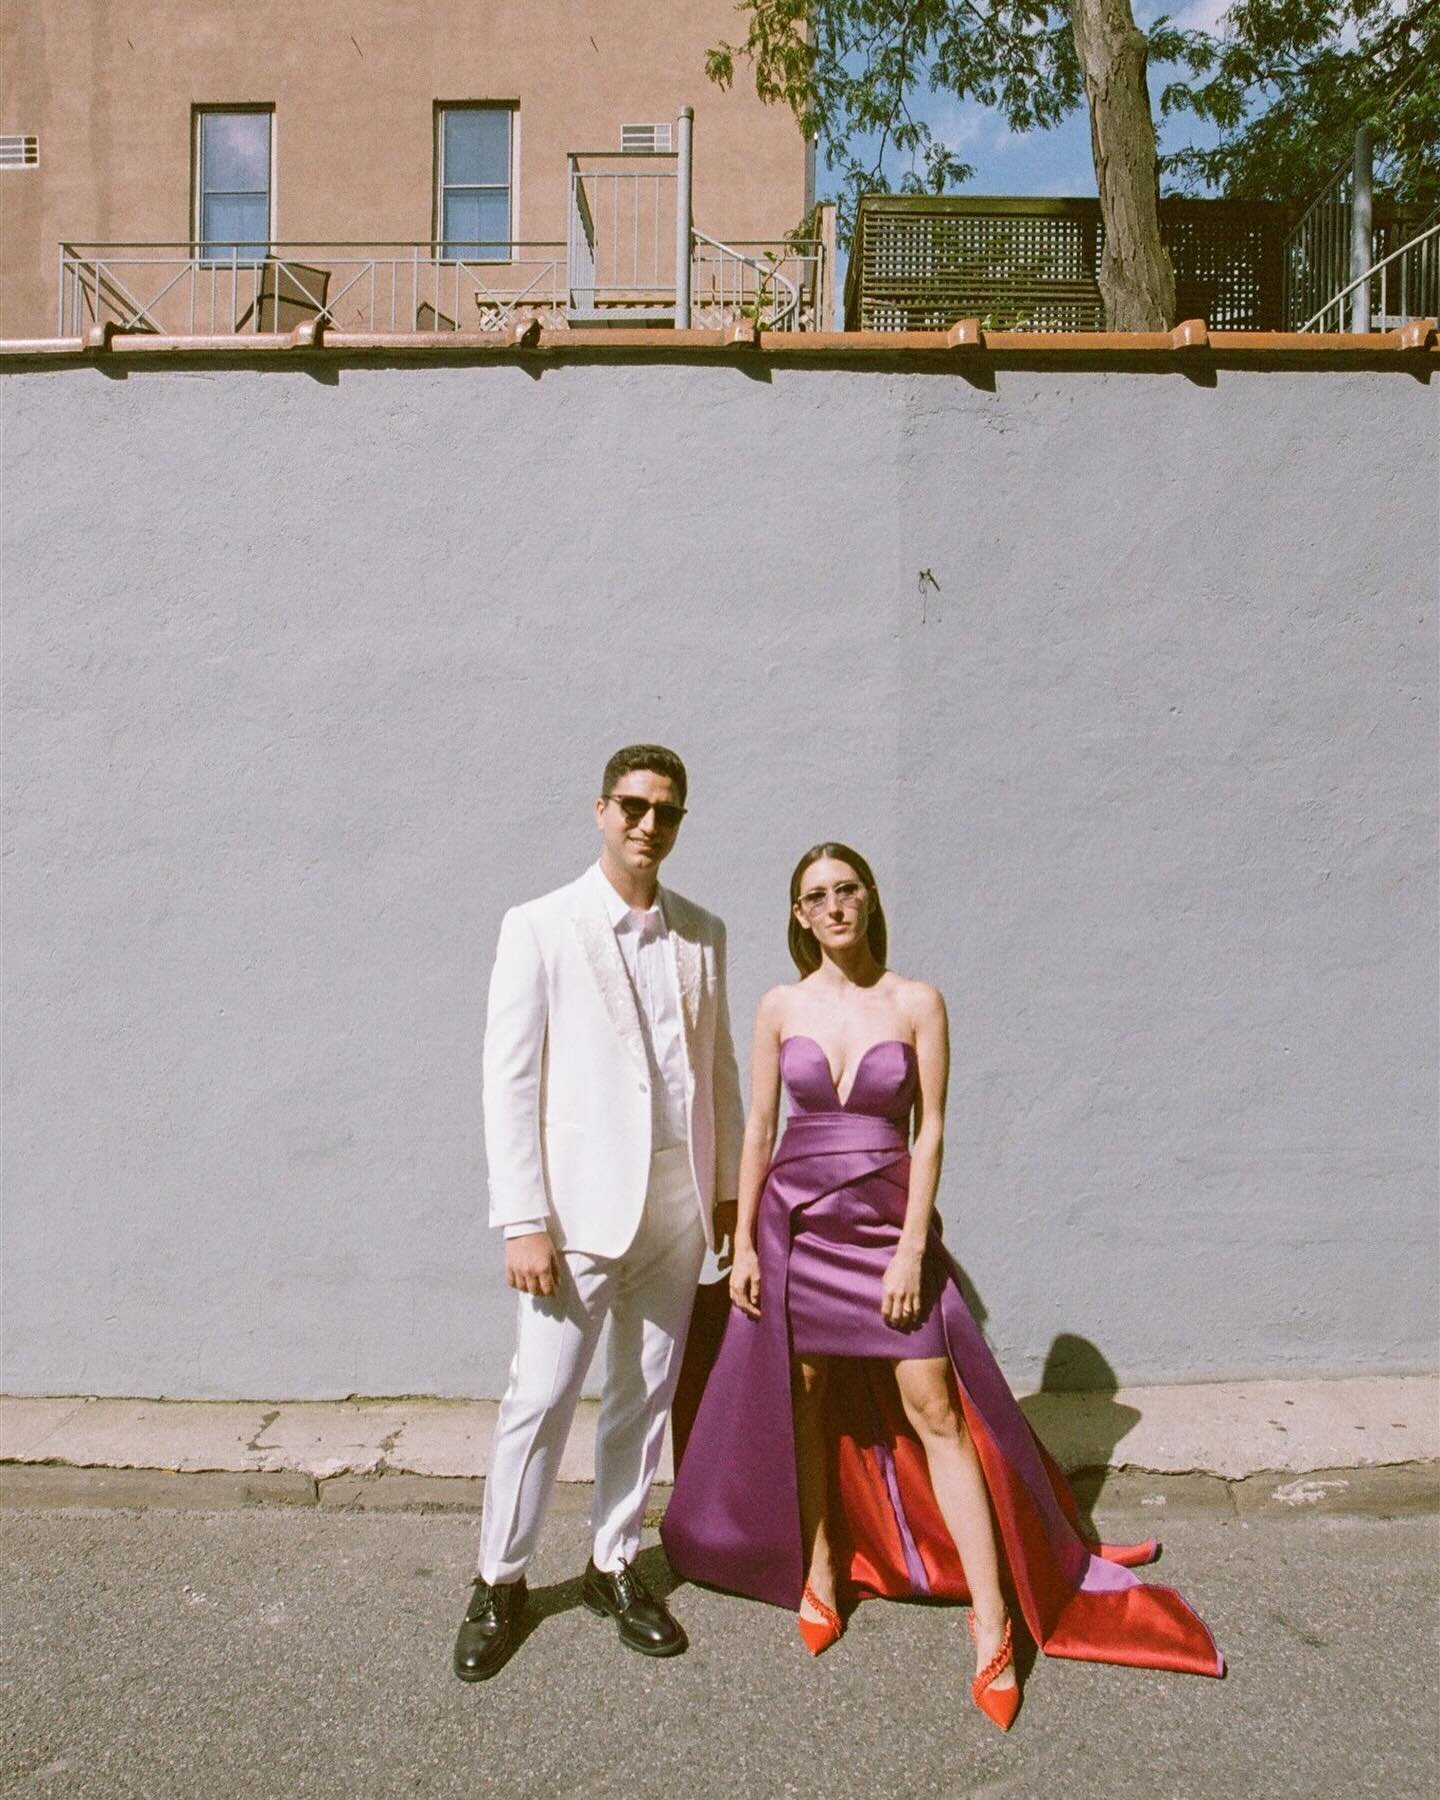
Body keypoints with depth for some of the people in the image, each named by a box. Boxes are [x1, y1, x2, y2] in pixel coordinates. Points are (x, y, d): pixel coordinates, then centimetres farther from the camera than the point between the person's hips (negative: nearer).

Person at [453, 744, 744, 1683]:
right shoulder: (540, 928, -7)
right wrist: (522, 1220, -11)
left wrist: (730, 1184, 10)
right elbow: (509, 1080, -8)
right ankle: (500, 1582, 27)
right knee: (540, 1400, 4)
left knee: (646, 1396, 15)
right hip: (581, 1208, -4)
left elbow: (720, 1067, 11)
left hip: (677, 1208, 4)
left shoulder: (703, 934, 6)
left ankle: (614, 1567, 35)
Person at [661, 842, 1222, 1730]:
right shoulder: (780, 1007, 1)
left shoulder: (917, 1002, -4)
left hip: (888, 1223, -2)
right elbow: (759, 1130, 4)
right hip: (796, 1221, 2)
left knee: (935, 1410, -1)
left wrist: (912, 1249, -10)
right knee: (803, 1399, 12)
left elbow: (930, 1131, -5)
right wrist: (743, 1243, 1)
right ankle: (821, 1568, 33)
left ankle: (994, 1627, 10)